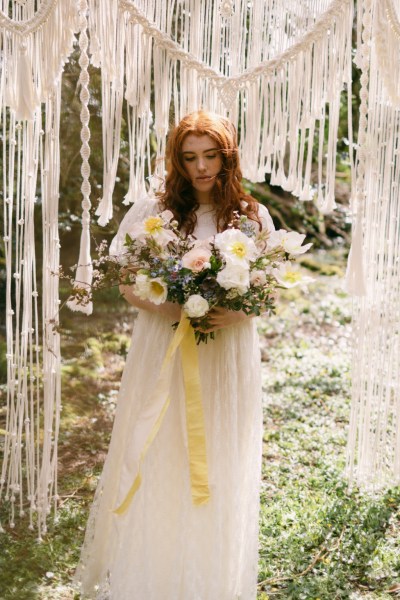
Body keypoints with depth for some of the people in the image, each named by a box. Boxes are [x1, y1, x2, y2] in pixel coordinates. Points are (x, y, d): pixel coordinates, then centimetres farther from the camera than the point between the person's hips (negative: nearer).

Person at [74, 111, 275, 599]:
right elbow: (126, 285, 0)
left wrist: (231, 314, -16)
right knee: (158, 464, 5)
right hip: (164, 353, -1)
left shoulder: (252, 217, 2)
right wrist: (176, 309, -17)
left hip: (228, 357, 1)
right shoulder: (151, 213, -1)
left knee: (220, 471, 8)